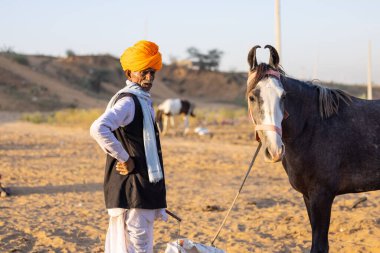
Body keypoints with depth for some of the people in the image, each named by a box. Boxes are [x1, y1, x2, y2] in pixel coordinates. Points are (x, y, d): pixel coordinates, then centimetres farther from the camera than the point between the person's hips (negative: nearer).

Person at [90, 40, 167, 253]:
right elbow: (99, 129, -31)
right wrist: (125, 159, -22)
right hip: (132, 190, -10)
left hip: (143, 188, 10)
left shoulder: (142, 100, 17)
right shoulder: (127, 101, -15)